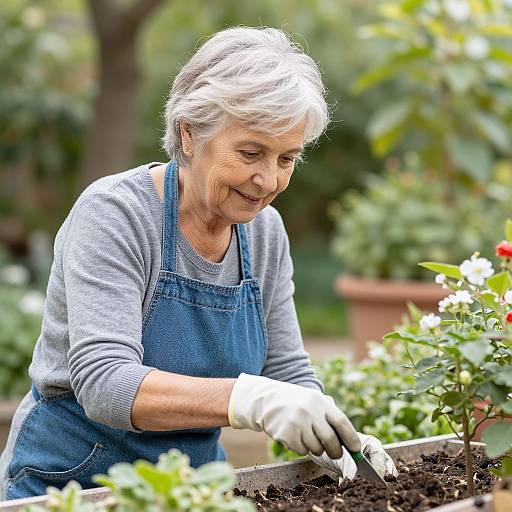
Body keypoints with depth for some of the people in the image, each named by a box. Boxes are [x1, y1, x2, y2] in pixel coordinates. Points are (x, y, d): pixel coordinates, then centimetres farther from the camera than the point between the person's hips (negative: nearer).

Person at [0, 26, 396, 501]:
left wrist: (334, 439, -16)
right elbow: (104, 383, -27)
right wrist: (250, 397, -40)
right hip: (72, 479, -5)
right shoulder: (112, 213, -17)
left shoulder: (265, 232, 2)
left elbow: (287, 372, 5)